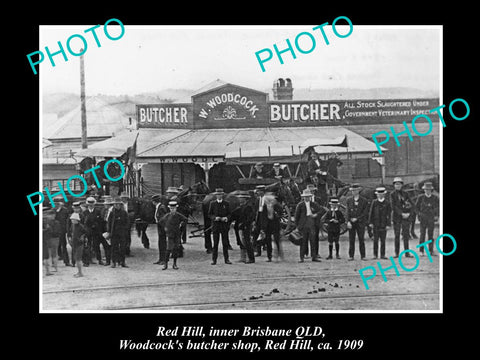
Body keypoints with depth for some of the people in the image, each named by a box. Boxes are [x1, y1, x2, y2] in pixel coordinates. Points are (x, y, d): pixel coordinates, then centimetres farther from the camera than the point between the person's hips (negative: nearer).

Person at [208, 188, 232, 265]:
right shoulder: (212, 203, 6)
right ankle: (214, 259, 2)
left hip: (224, 225, 1)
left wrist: (226, 218, -13)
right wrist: (215, 218, -14)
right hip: (215, 225, -1)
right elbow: (209, 214, 5)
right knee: (215, 243, -2)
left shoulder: (226, 204, 8)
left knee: (225, 243, 1)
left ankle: (226, 259, 7)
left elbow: (229, 214, 9)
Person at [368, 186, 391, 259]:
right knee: (375, 240, 1)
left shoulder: (387, 203, 4)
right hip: (375, 224, 0)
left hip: (383, 224, 0)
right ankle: (375, 255, 5)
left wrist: (388, 224, -4)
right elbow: (371, 212, 4)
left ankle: (382, 255, 7)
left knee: (383, 240, 2)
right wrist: (370, 222, -2)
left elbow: (389, 214, 2)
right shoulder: (374, 202, 4)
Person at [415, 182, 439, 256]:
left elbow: (437, 207, 13)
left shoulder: (435, 198, 3)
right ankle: (421, 251, 2)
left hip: (431, 219, 1)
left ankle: (431, 251, 9)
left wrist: (436, 216, 3)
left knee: (431, 235, 4)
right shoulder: (421, 197, 0)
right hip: (423, 219, -1)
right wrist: (419, 213, -3)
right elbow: (416, 206, 9)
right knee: (422, 234, -2)